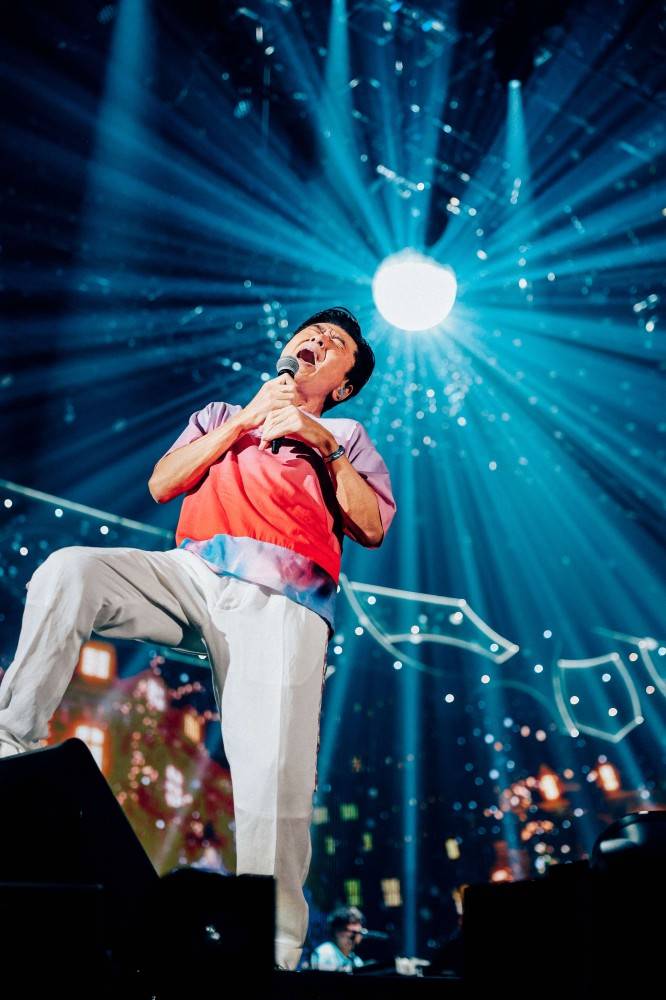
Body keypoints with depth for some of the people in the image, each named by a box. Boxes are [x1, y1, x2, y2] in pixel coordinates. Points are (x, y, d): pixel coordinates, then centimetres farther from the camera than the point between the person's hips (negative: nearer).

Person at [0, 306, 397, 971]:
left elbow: (373, 528, 13)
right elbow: (161, 485, 15)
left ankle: (274, 948, -10)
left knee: (275, 778, -19)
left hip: (283, 599, -2)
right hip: (194, 572, 3)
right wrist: (245, 421, 10)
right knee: (68, 570, -25)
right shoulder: (220, 416, 33)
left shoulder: (346, 438, 29)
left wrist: (324, 445, 6)